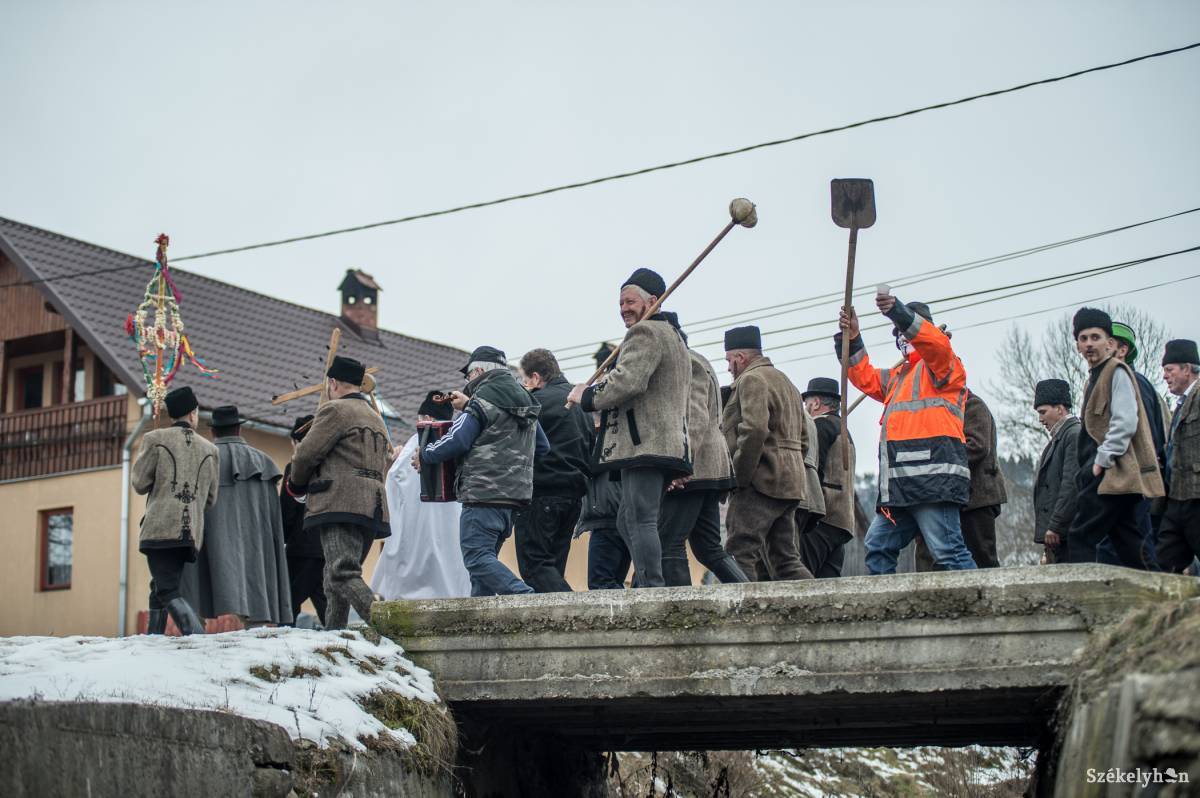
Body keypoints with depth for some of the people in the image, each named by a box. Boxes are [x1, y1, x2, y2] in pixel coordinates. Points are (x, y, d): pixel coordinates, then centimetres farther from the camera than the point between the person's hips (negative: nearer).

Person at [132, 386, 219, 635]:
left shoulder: (155, 439, 1)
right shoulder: (209, 449, 14)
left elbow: (139, 484, 3)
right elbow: (211, 498, 17)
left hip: (161, 528, -5)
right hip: (192, 532, 5)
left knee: (167, 592, -12)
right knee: (160, 589, 17)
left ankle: (196, 635, -31)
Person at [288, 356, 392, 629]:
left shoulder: (335, 410, 0)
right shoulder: (377, 419, 28)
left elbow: (306, 453, -6)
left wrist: (297, 482, 15)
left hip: (341, 504, -9)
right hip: (372, 508, 9)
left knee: (344, 574, -19)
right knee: (334, 583, 12)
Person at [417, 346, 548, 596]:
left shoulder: (483, 399, -8)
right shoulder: (525, 400, 20)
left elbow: (455, 441, -15)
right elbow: (542, 446, 25)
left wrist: (424, 455, 1)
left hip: (484, 493, -9)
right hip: (515, 493, 9)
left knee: (476, 557, -12)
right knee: (485, 556, 13)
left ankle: (526, 599, -27)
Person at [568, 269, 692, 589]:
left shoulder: (646, 333, -6)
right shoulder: (673, 336, 28)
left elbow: (627, 382, -19)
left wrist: (587, 396, -6)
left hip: (645, 443, -11)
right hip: (669, 443, 11)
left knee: (640, 520, -15)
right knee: (627, 522, 13)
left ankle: (652, 590, -21)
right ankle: (651, 585, 10)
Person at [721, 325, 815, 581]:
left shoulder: (752, 380, -7)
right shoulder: (785, 381, 26)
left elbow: (754, 431, -22)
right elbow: (802, 440, 27)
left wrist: (739, 477, -17)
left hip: (760, 483, -10)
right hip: (791, 485, 10)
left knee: (740, 554, -13)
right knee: (785, 558, 10)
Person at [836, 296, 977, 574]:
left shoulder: (940, 363, 6)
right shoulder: (897, 376, 33)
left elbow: (937, 344, -16)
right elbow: (865, 378, 23)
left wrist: (902, 314, -31)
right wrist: (852, 340, 7)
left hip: (933, 477, -9)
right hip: (900, 485, 9)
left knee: (947, 550, -16)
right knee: (878, 547, 7)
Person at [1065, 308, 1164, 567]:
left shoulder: (1117, 371, -7)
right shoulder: (1095, 377, 22)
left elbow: (1125, 422, -18)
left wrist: (1102, 461, -18)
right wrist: (1091, 468, 16)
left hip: (1115, 474, -10)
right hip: (1116, 477, 10)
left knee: (1080, 538, -14)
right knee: (1126, 541, 7)